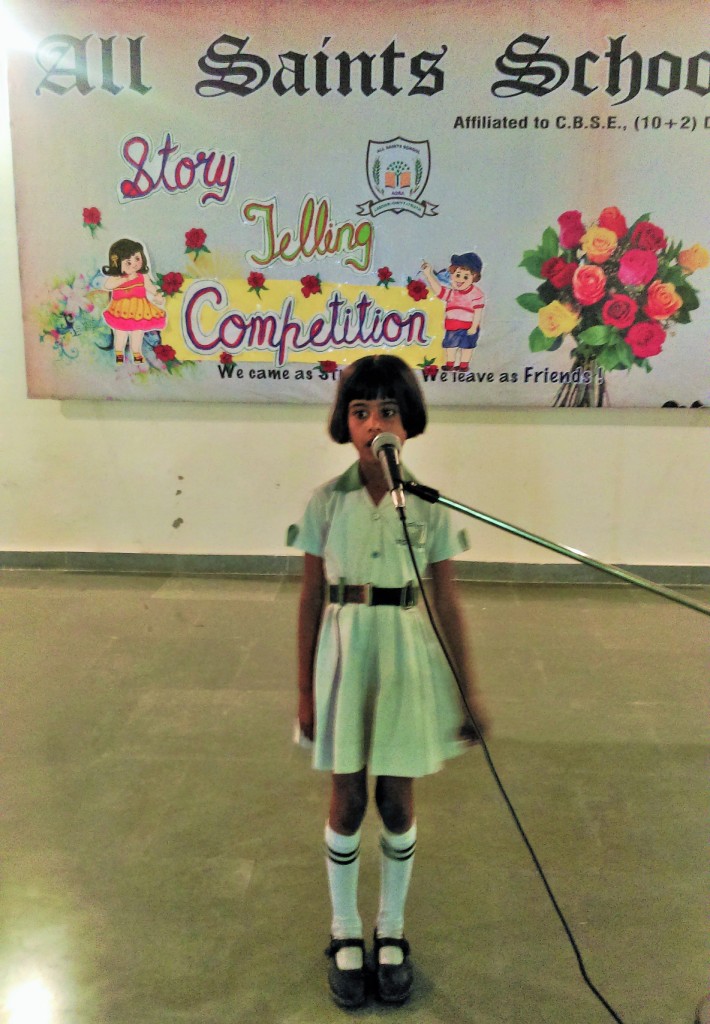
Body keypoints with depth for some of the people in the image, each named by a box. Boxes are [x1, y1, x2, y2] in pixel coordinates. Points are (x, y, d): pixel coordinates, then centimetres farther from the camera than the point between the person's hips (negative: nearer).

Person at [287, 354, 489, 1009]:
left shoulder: (430, 505, -6)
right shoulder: (326, 502, -6)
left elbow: (448, 605, -1)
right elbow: (310, 600, 0)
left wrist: (470, 694, 1)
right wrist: (304, 689, 2)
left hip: (408, 659, 0)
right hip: (343, 656, 0)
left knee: (396, 800, 12)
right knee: (347, 801, 12)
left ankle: (391, 931, 35)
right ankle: (346, 931, 34)